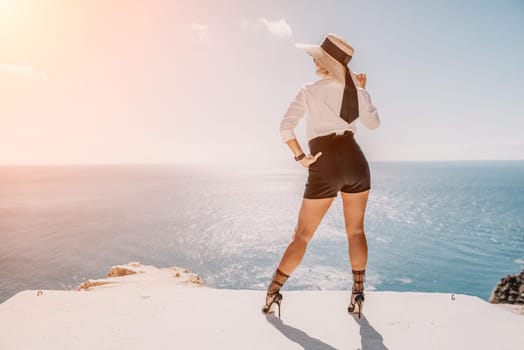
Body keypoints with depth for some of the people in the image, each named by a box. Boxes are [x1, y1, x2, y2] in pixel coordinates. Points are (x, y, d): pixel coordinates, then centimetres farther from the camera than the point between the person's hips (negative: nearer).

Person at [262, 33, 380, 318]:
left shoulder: (309, 91, -1)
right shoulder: (356, 90, 8)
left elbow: (286, 127, -13)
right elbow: (373, 123, 23)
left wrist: (301, 158, -6)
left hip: (325, 168, -2)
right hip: (355, 161, 3)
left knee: (302, 235, 7)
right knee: (356, 230, 15)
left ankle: (273, 293, 13)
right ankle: (358, 294, 18)